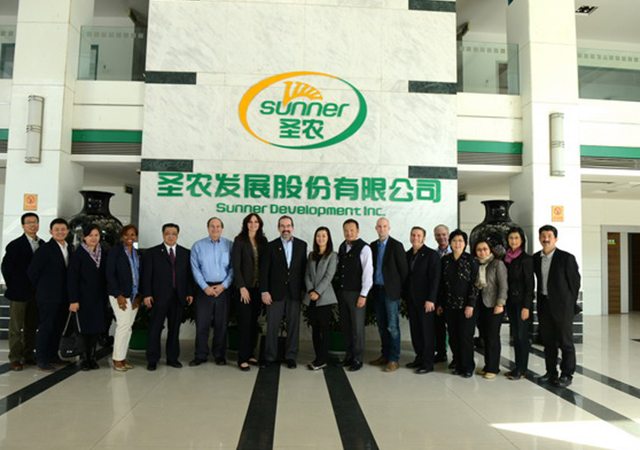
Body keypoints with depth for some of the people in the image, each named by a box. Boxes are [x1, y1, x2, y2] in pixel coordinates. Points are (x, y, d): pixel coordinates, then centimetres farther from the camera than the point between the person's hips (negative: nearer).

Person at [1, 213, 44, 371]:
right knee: (16, 328, 2)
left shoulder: (43, 244, 8)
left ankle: (29, 355, 22)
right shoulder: (15, 245, -6)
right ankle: (15, 359, 9)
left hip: (36, 293, 5)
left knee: (32, 327, 12)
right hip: (19, 293, -4)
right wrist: (13, 287, -4)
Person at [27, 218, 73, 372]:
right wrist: (41, 287, -3)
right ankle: (41, 360, 6)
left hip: (63, 296, 7)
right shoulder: (45, 249, -11)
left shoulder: (70, 248, 9)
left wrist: (69, 291, 9)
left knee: (58, 327, 14)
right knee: (46, 327, -1)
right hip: (48, 296, -7)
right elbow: (32, 271, -12)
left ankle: (52, 355, 26)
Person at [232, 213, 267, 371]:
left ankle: (250, 354, 18)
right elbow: (236, 265, -7)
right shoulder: (239, 240, -2)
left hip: (258, 287, 4)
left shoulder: (263, 241, 10)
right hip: (245, 287, -4)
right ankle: (242, 358, 5)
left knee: (254, 322, 8)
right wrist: (242, 287, -14)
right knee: (245, 322, -3)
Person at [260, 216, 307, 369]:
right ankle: (269, 356, 15)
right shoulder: (271, 246, 2)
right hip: (275, 292, -1)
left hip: (294, 292, 1)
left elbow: (304, 267, 6)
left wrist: (303, 289, 1)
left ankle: (291, 356, 17)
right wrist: (264, 291, -7)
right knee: (272, 326, 3)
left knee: (293, 325, 5)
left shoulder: (302, 245, 6)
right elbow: (264, 270, -1)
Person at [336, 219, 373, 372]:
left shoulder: (364, 248, -9)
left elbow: (368, 273, -11)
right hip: (341, 292, 6)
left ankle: (357, 359, 13)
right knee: (345, 325, 11)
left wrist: (363, 295, -14)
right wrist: (337, 290, 7)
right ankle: (348, 356, 23)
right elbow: (339, 269, 13)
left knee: (357, 326, 1)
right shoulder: (342, 247, 11)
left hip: (356, 293, -6)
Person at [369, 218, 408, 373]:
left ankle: (394, 359, 5)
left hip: (391, 290, -5)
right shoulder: (373, 246, 11)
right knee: (382, 326, 12)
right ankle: (385, 355, 23)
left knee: (392, 326, -3)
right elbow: (371, 267, 12)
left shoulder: (396, 245, -6)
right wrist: (372, 288, 6)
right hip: (377, 290, 5)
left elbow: (403, 269, -7)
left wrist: (403, 290, -8)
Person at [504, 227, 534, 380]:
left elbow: (529, 284, -11)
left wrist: (526, 306, -16)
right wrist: (504, 301, 8)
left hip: (522, 301, -6)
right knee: (515, 335, 11)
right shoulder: (506, 258, 9)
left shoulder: (526, 258, -9)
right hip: (510, 301, 6)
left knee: (522, 335, -2)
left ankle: (522, 369, 8)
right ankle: (518, 367, 20)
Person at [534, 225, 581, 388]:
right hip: (544, 305, 5)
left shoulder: (567, 258, -8)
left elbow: (575, 282, -5)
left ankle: (567, 374, 13)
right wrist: (540, 301, 9)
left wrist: (571, 304, -2)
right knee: (548, 341, 12)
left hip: (562, 305, -5)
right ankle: (551, 372, 22)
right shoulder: (536, 258, 6)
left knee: (566, 342, 3)